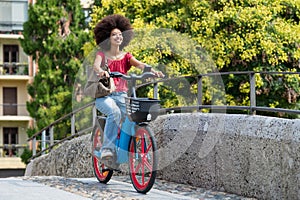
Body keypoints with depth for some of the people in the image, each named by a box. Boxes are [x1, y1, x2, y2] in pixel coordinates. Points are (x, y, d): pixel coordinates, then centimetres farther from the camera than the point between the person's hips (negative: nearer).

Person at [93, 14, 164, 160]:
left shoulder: (126, 56, 12)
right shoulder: (102, 54, 5)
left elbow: (139, 64, -7)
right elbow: (96, 65, -18)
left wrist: (153, 71, -28)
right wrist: (101, 71, -43)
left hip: (122, 95, 3)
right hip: (104, 95, -3)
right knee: (115, 112, -34)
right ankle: (107, 148, -31)